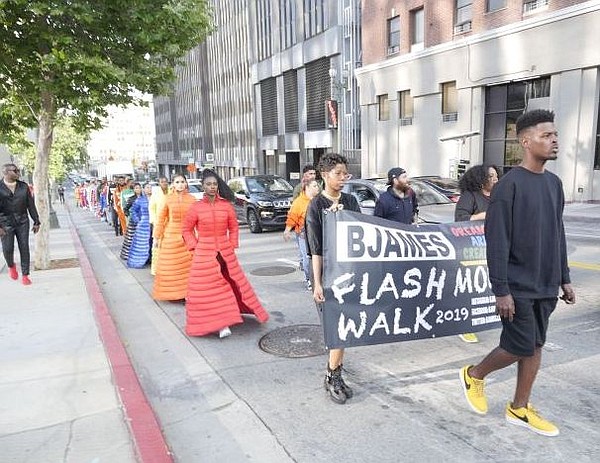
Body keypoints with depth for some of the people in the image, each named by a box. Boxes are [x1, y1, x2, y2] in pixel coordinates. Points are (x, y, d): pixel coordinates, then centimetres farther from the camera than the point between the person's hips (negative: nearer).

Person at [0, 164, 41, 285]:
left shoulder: (24, 186, 6)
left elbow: (31, 205, 10)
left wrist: (36, 222, 8)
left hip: (22, 221, 2)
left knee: (24, 248, 0)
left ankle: (25, 275, 7)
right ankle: (11, 266, 31)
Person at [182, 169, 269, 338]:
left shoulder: (226, 205, 1)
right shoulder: (196, 208, -2)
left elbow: (234, 227, 11)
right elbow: (186, 229, 7)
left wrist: (232, 245, 4)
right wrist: (194, 246, -1)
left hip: (225, 253, 2)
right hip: (204, 255, -1)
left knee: (230, 284, 7)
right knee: (207, 289, -2)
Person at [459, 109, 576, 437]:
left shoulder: (554, 183, 10)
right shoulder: (509, 185, -14)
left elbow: (558, 234, 15)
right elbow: (497, 242, -16)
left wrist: (564, 278, 14)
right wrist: (501, 290, -18)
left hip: (546, 286, 7)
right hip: (518, 286, -7)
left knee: (535, 347, 11)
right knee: (521, 347, -1)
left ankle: (519, 409, 26)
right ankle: (473, 375, 24)